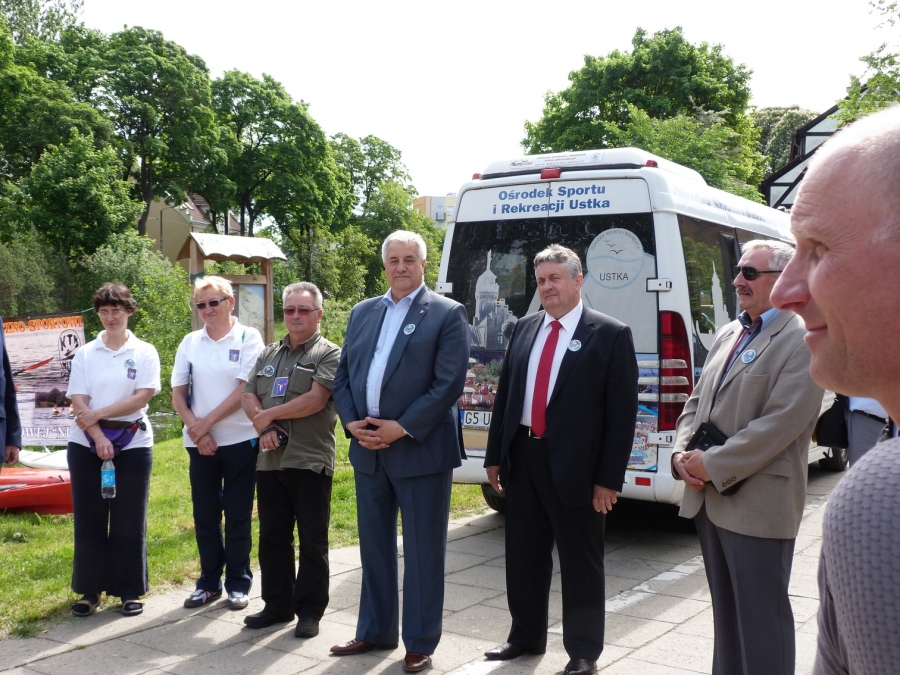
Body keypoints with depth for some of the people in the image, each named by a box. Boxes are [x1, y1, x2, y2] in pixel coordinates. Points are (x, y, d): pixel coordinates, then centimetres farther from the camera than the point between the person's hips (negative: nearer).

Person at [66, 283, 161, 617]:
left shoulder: (144, 353, 1)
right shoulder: (85, 354, 6)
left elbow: (142, 397, -10)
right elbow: (78, 402, -3)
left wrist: (98, 414, -13)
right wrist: (99, 438, -15)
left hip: (132, 443, -2)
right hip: (87, 444, 2)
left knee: (129, 521, 2)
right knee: (89, 518, 4)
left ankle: (130, 590, 12)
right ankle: (90, 589, 15)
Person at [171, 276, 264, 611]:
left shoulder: (248, 338, -4)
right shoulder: (190, 342, 6)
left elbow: (245, 390, -11)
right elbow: (178, 394, 5)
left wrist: (206, 423, -11)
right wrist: (196, 429, -9)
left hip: (240, 440, -3)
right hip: (200, 443, 3)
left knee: (238, 514, 4)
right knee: (204, 514, 9)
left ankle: (238, 583, 15)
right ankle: (209, 581, 21)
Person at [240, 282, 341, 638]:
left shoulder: (329, 354, -2)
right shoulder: (269, 354, 17)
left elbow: (316, 400, -15)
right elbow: (248, 396, 11)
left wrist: (268, 414, -8)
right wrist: (263, 426, -9)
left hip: (310, 461, -6)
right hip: (270, 459, 6)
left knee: (312, 539, 1)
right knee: (272, 536, 12)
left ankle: (309, 610, 11)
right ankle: (277, 605, 23)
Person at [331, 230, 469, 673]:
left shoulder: (447, 314, -5)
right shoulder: (362, 313, 13)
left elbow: (450, 383, -13)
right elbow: (343, 376, 13)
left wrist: (402, 428, -16)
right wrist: (351, 421, -4)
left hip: (420, 449, -5)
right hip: (368, 449, 6)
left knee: (422, 551, 3)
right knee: (374, 545, 15)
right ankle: (376, 631, 29)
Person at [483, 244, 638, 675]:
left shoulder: (611, 335, -7)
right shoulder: (525, 329, 10)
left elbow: (622, 412, -9)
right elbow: (505, 393, 13)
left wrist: (608, 479, -13)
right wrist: (495, 455, 9)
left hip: (573, 464, -5)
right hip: (522, 457, 5)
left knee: (580, 562, 7)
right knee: (524, 555, 16)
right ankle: (526, 635, 33)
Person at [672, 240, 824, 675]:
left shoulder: (800, 340, -11)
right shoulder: (728, 335, 15)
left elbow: (780, 424, -19)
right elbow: (697, 401, 18)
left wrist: (712, 464, -16)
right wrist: (682, 452, 0)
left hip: (757, 504, -8)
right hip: (709, 498, 8)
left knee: (761, 619, 1)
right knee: (726, 613, 19)